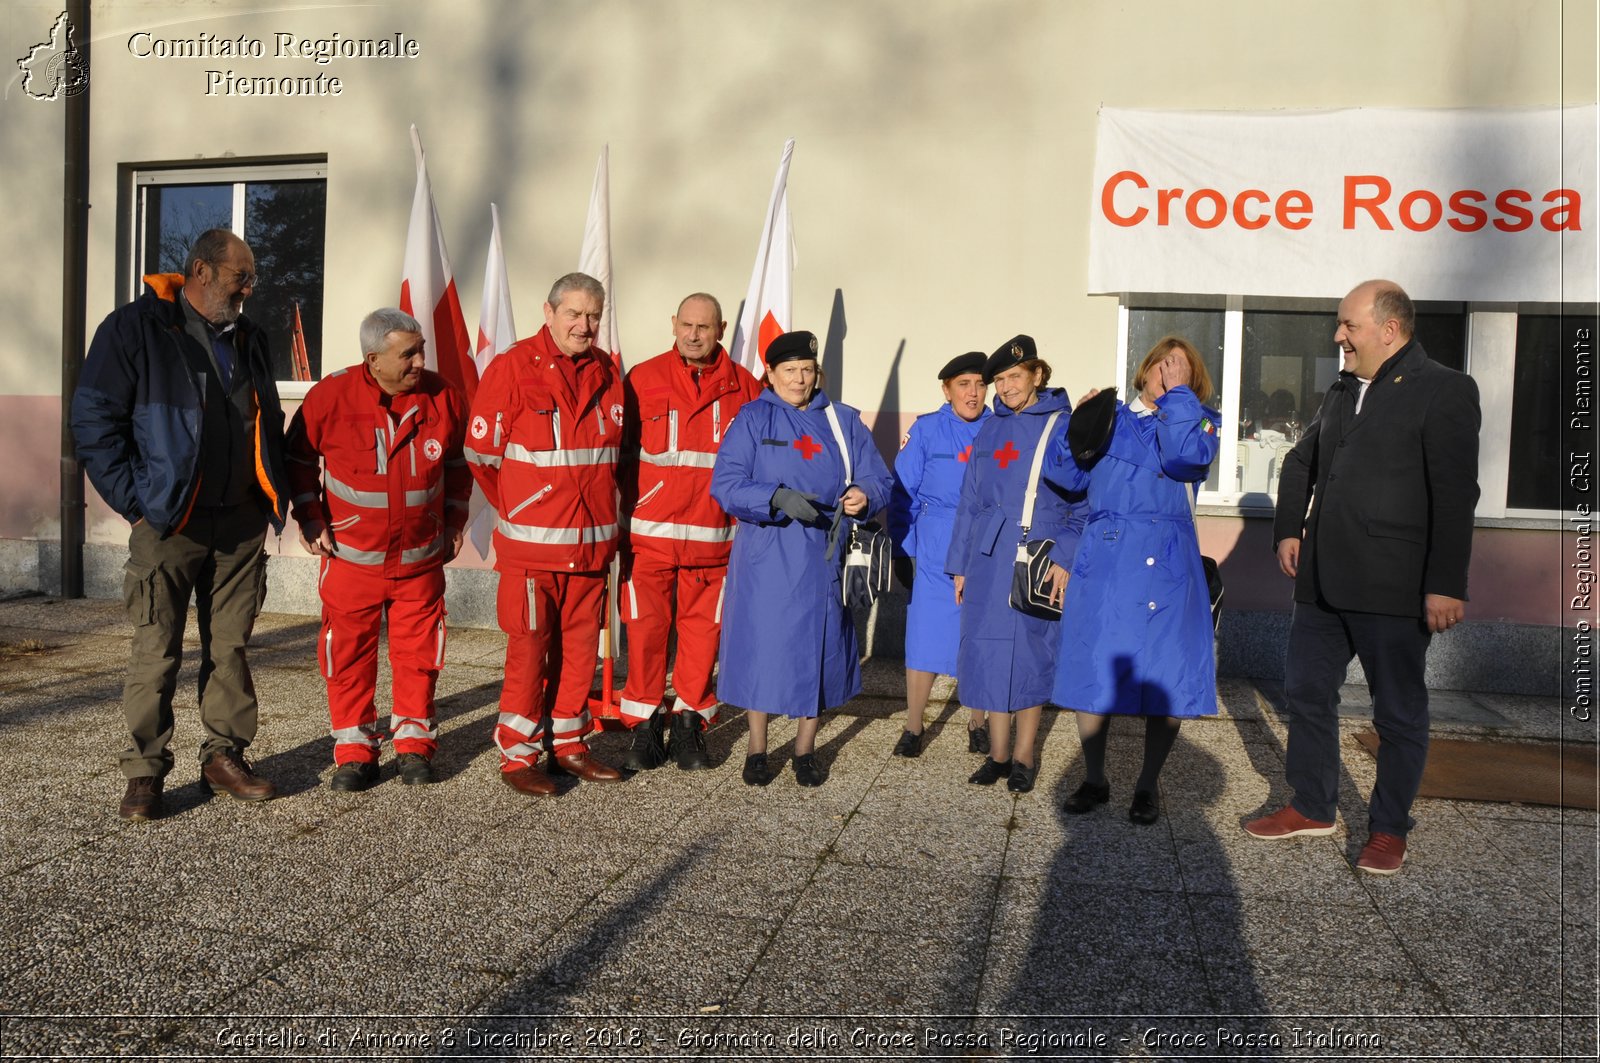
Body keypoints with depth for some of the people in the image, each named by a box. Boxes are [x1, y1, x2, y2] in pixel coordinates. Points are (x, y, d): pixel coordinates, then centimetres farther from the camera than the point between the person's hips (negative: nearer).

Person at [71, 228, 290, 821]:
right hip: (170, 523, -5)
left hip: (243, 524, 5)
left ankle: (224, 757, 20)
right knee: (156, 652, 0)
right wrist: (134, 499, -11)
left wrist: (275, 497, 11)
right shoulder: (135, 328, -3)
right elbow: (94, 418, -6)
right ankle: (144, 773, 10)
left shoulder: (249, 340, 16)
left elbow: (270, 425, 22)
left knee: (231, 648, 9)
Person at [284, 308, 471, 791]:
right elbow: (299, 459, 4)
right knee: (349, 654, 5)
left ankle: (414, 743, 23)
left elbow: (459, 463, 12)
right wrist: (310, 519, 0)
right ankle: (355, 751, 18)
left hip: (420, 559, 2)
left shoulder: (443, 397, -5)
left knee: (418, 651, 7)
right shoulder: (331, 396, -11)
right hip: (351, 557, -1)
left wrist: (454, 522, 11)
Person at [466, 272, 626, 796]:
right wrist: (517, 509, 6)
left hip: (592, 539, 5)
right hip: (531, 541, -5)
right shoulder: (512, 368, -6)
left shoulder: (606, 373, 10)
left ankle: (568, 743, 24)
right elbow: (481, 450, -3)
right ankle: (517, 754, 10)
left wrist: (601, 507, 15)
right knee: (529, 646, -2)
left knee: (580, 644, 11)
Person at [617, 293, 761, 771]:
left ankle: (690, 721, 22)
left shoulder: (744, 386, 5)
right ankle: (646, 724, 17)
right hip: (649, 532, -1)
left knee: (703, 628, 7)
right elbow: (620, 453, 3)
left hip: (713, 535, 1)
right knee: (646, 627, 3)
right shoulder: (642, 379, 3)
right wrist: (621, 515, -2)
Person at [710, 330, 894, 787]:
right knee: (761, 649, 3)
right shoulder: (752, 419, 1)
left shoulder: (844, 421, 9)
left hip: (822, 560, 2)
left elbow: (878, 480, 3)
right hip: (764, 560, -2)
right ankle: (757, 750, 21)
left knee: (816, 650, 8)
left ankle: (805, 750, 25)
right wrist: (778, 497, -25)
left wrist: (864, 495, -20)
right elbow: (725, 484, -10)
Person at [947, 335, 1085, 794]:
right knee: (990, 649, 5)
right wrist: (960, 564, 11)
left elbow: (1082, 501, -4)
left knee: (1030, 653, 4)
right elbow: (970, 501, 13)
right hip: (989, 557, 4)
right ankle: (997, 753, 18)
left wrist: (1065, 559, -13)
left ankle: (1024, 757, 18)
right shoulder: (990, 430, 11)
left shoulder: (1064, 427, -2)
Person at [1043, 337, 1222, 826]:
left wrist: (1178, 393, -9)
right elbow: (1067, 474, 8)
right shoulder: (1109, 417, 12)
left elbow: (1185, 457, -15)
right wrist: (1079, 427, -6)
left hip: (1166, 566, -1)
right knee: (1092, 672, 5)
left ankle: (1147, 786, 20)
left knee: (1165, 680, 2)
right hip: (1103, 562, 2)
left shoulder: (1198, 419, 8)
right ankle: (1094, 780, 21)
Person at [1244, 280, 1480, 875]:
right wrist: (1288, 530, 13)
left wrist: (1446, 584, -19)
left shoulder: (1443, 391, -8)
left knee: (1399, 714, 7)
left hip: (1392, 589, -7)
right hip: (1323, 580, 7)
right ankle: (1312, 808, 28)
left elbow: (1455, 495, -15)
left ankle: (1389, 828, 21)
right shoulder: (1343, 391, 14)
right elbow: (1302, 462, 26)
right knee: (1306, 692, 13)